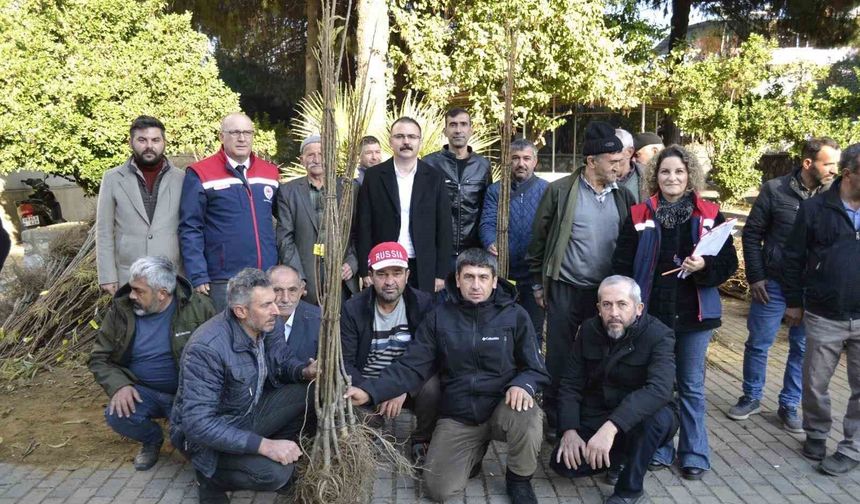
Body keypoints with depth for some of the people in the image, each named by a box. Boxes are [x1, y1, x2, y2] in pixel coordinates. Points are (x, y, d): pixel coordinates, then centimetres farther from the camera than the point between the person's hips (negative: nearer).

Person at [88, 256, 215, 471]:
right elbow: (99, 358, 3)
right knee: (117, 415, -27)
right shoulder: (120, 309, -3)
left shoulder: (197, 306, -11)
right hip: (143, 391, 3)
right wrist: (119, 386, -17)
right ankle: (152, 439, 9)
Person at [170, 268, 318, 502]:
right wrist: (265, 445, -38)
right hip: (209, 430, -7)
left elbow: (284, 361, 9)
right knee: (275, 472, -29)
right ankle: (211, 475, 0)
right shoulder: (207, 348, -32)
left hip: (251, 410, 7)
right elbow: (198, 423, -35)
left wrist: (306, 372, -16)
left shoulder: (269, 325, -10)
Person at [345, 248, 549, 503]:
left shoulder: (515, 315, -6)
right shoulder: (440, 317, -3)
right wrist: (369, 391, -20)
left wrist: (522, 385, -27)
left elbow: (536, 369, -3)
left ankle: (519, 479, -3)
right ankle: (475, 449, 21)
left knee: (527, 413, -35)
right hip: (456, 416, 1)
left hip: (501, 408, -1)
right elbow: (411, 367, -6)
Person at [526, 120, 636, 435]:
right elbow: (539, 238, 0)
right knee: (559, 356, 6)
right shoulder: (560, 191, -6)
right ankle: (554, 419, 22)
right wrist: (538, 283, 2)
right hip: (565, 290, -3)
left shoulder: (623, 196, 5)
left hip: (606, 291, 3)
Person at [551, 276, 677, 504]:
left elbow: (659, 389, -36)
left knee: (658, 416, -36)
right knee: (563, 463, -17)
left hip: (637, 421, -3)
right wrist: (570, 430, -17)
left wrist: (611, 427, -47)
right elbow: (571, 384, -2)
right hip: (596, 417, 4)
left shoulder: (658, 336, -19)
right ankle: (620, 455, 13)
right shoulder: (589, 330, -4)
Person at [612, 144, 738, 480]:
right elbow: (622, 265, -2)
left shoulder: (709, 214, 0)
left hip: (694, 313, 0)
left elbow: (729, 262, 1)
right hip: (651, 313, 0)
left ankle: (694, 454, 23)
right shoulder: (639, 215, -1)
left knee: (691, 386, 11)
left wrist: (705, 267, -20)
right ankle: (658, 449, 26)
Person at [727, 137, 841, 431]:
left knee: (802, 348, 10)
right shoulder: (775, 190, -6)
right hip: (774, 283, -1)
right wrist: (755, 276, -5)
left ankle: (789, 406, 26)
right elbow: (752, 234, -2)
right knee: (758, 344, 8)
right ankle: (751, 398, 27)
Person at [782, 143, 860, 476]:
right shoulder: (815, 209, -4)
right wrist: (793, 302, 3)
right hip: (824, 318, -1)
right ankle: (816, 434, 33)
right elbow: (793, 257, 1)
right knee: (815, 384, 11)